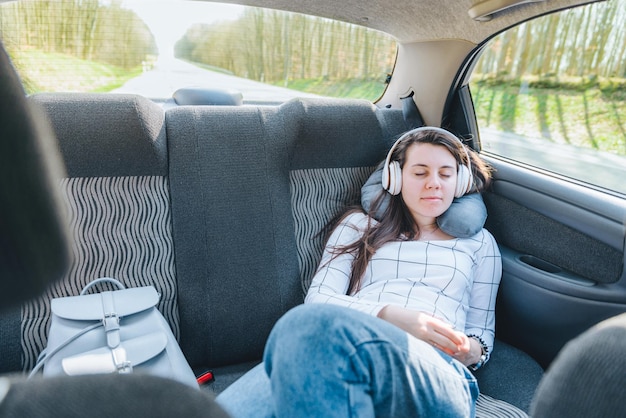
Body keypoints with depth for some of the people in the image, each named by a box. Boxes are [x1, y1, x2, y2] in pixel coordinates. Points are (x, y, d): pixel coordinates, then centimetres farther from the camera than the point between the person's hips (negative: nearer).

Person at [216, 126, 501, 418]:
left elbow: (483, 335, 26)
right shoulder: (359, 225, 23)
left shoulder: (480, 243, 26)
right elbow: (318, 300, 9)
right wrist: (390, 315, -8)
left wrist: (471, 351, 0)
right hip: (345, 354, 0)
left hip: (437, 374, 1)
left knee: (308, 327, -36)